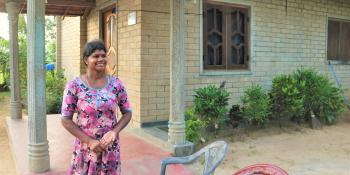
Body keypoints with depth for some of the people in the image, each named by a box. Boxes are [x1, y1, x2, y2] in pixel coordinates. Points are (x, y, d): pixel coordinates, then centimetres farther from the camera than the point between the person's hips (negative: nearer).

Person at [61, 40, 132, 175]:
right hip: (85, 148, -1)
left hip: (110, 149, 2)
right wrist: (90, 141, -12)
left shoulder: (116, 84, -3)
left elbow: (127, 113, 4)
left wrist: (114, 131, -13)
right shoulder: (74, 86, -8)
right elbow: (66, 120, -7)